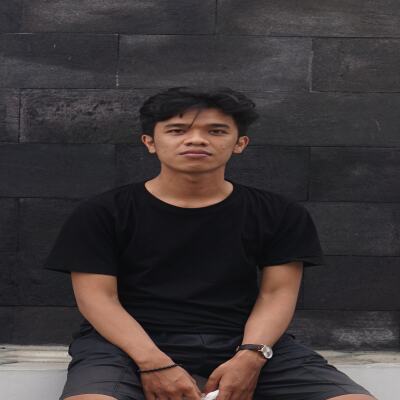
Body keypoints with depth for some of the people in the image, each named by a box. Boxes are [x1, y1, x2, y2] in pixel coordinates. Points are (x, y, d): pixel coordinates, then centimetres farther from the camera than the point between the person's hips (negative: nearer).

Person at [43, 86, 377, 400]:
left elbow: (277, 293, 4)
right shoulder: (101, 212, 2)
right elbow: (97, 296, -3)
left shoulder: (280, 214, 8)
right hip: (129, 342, -2)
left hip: (242, 340, 3)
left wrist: (251, 356, -15)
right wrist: (154, 363, -18)